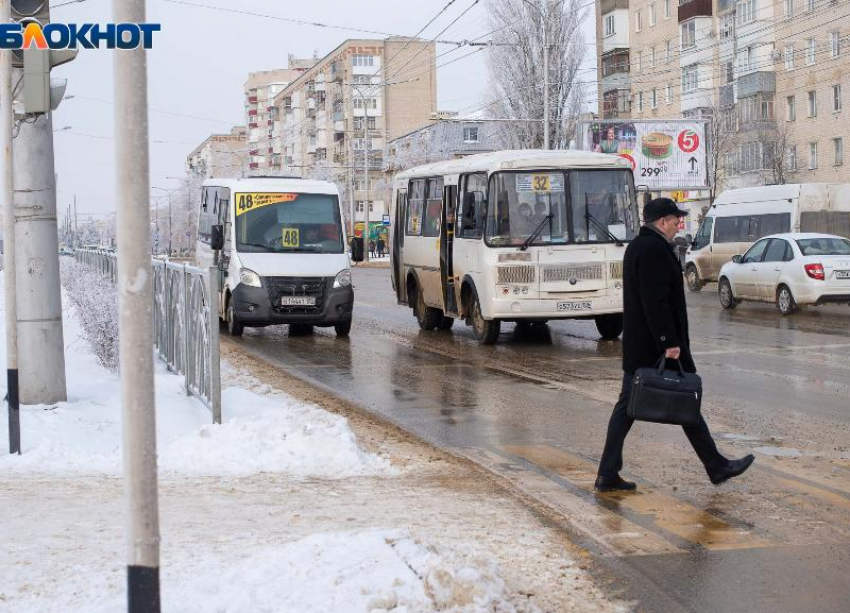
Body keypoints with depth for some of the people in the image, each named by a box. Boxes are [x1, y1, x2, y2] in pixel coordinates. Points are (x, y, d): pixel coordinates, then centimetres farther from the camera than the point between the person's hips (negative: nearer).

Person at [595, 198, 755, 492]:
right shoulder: (655, 249, -17)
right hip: (659, 346, -10)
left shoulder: (636, 247, 16)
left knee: (627, 406, 6)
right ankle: (716, 467, 13)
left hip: (636, 346, 10)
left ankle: (608, 474, 4)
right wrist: (670, 342, -23)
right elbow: (656, 302, -24)